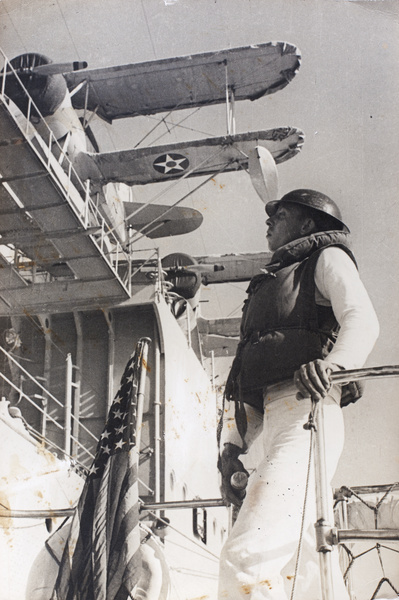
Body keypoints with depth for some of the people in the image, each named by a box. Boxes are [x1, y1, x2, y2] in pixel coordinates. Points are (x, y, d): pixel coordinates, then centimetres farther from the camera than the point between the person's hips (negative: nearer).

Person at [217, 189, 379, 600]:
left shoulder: (327, 258, 14)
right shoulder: (268, 287, 34)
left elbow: (362, 320, -9)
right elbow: (243, 381, 25)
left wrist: (332, 362, -31)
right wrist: (232, 446, 12)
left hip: (306, 409, -8)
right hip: (273, 420, 8)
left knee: (246, 557, -23)